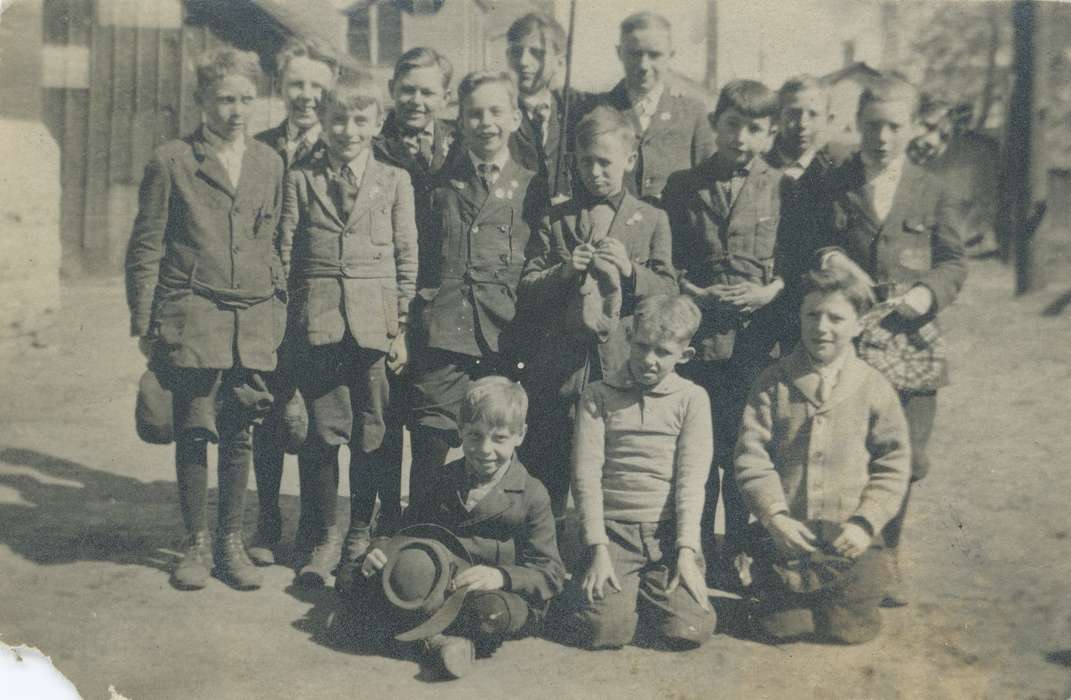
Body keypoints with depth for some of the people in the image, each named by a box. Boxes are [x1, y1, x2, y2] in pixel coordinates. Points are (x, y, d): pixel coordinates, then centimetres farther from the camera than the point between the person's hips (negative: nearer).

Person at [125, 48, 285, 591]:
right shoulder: (171, 161, 1)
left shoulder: (268, 163, 12)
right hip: (191, 317, -3)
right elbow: (145, 247, 3)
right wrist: (144, 323, -2)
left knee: (239, 434, 6)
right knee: (193, 433, 2)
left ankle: (231, 543, 18)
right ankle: (195, 545, 15)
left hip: (254, 319, 3)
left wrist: (279, 310, 11)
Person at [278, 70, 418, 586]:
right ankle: (324, 539, 15)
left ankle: (360, 534, 21)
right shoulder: (301, 180, 9)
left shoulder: (394, 181, 7)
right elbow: (284, 253, 9)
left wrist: (402, 325, 1)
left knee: (371, 434, 5)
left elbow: (407, 257, 6)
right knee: (322, 432, 2)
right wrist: (284, 320, 3)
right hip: (317, 320, 0)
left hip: (374, 319, 0)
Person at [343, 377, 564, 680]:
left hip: (496, 594, -5)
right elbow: (407, 531, 19)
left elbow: (551, 574, -9)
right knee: (350, 579, -11)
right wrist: (382, 549, -5)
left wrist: (502, 576, -28)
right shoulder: (443, 482, 10)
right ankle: (441, 638, -24)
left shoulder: (531, 496, -4)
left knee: (494, 611, -42)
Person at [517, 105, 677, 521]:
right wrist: (562, 272, -10)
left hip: (624, 368, -1)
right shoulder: (555, 220, 12)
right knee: (548, 477, 5)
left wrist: (630, 271, -12)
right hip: (559, 369, 1)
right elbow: (525, 292, 7)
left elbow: (669, 295, 4)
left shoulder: (652, 221, 10)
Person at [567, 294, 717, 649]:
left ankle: (644, 593, 15)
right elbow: (586, 475, -1)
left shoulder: (692, 398, 8)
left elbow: (691, 478, 0)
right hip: (613, 530, -1)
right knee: (606, 629, -20)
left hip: (669, 531, 1)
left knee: (691, 628, -17)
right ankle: (619, 590, 15)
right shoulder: (598, 396, 7)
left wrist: (686, 551, -11)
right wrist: (598, 549, -11)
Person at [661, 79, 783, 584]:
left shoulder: (783, 189, 3)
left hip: (758, 341, -1)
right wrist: (691, 291, -7)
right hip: (696, 337, 1)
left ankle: (737, 559, 22)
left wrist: (770, 291, -10)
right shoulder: (683, 186, 6)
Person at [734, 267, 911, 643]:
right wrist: (774, 516, -16)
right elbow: (751, 456, -6)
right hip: (784, 534, 0)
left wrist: (865, 524, -10)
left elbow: (893, 465, 0)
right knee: (782, 627, 3)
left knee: (850, 628, 4)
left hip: (848, 541, 0)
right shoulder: (774, 382, -3)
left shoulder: (873, 387, -2)